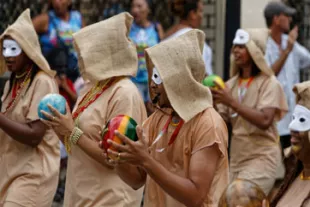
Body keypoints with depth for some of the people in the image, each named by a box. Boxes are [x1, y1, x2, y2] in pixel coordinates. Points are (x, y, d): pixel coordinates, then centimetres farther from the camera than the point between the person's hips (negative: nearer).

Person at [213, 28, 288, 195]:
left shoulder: (268, 83, -9)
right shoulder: (231, 84, 7)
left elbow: (264, 121, -22)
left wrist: (231, 102, -25)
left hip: (261, 157, -6)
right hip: (236, 158, 6)